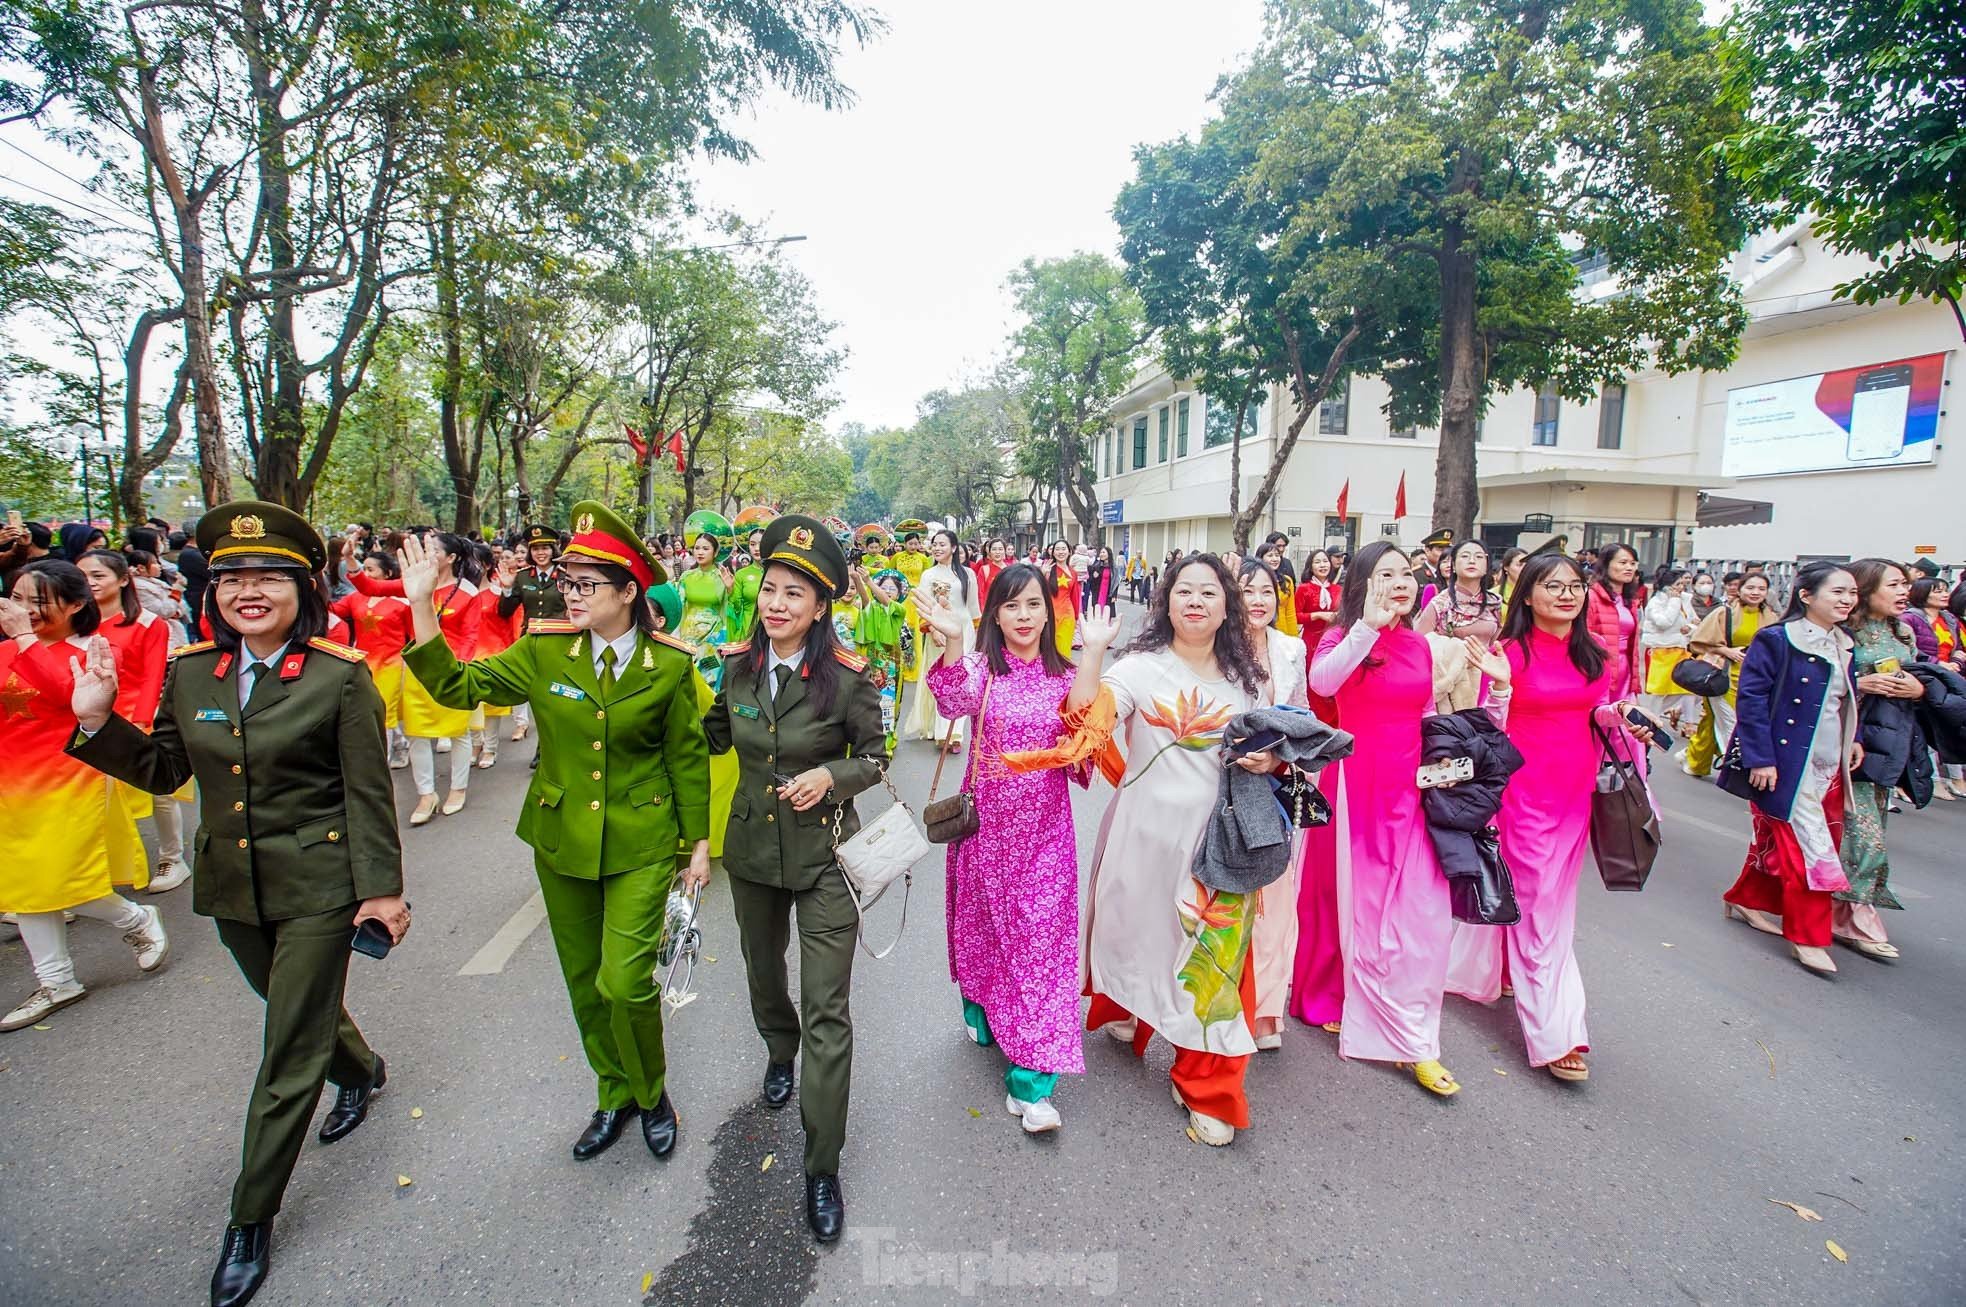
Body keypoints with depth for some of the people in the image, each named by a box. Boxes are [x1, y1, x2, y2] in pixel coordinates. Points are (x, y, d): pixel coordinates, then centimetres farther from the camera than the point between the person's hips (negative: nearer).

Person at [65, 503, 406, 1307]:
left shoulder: (340, 676, -15)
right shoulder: (190, 672, 0)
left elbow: (367, 793, -13)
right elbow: (164, 771, 9)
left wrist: (382, 888, -11)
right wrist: (98, 721, -8)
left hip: (316, 889, -5)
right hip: (232, 887, 6)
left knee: (288, 1059, 4)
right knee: (297, 1010, 27)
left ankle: (251, 1221, 23)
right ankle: (360, 1070, 56)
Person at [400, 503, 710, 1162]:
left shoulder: (669, 664, -10)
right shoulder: (544, 650, -4)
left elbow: (688, 758, -3)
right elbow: (458, 687, -7)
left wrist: (699, 845, 0)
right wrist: (421, 604, -17)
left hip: (640, 847, -3)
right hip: (562, 843, 4)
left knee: (625, 982, -8)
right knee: (584, 982, 16)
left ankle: (652, 1093, 23)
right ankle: (616, 1096, 40)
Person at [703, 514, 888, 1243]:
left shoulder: (846, 678, -17)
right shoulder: (738, 665, -3)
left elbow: (876, 758, -7)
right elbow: (715, 738, 12)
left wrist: (830, 777, -24)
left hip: (822, 856, -4)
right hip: (752, 850, 5)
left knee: (827, 1012, -1)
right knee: (763, 972, 26)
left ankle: (823, 1169, 16)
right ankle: (780, 1053, 59)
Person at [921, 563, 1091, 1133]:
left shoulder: (1066, 676, 1)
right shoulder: (980, 668, -7)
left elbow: (1080, 758, 6)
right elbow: (957, 702, -31)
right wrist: (952, 643, -49)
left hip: (1046, 827, 1)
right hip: (987, 822, -1)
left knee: (1043, 936, 0)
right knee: (985, 925, 16)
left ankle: (1031, 1080, 10)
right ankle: (983, 1014, 47)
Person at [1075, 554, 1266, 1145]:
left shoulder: (1245, 679, 8)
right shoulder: (1141, 666, -7)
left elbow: (1272, 749, 19)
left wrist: (1271, 760, -4)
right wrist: (1093, 649, -26)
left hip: (1218, 835, 3)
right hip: (1148, 829, -2)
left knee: (1216, 956, 3)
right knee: (1137, 926, 15)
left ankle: (1205, 1086, 23)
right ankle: (1122, 1006, 50)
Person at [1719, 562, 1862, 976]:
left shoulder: (1843, 645, 10)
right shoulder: (1776, 640, -14)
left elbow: (1847, 700, 22)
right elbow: (1750, 696, -17)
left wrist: (1853, 738, 6)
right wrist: (1760, 757, -19)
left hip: (1828, 765, 7)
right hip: (1787, 763, -7)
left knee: (1777, 838, 14)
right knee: (1807, 848, -5)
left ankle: (1748, 900, 30)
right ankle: (1807, 936, 5)